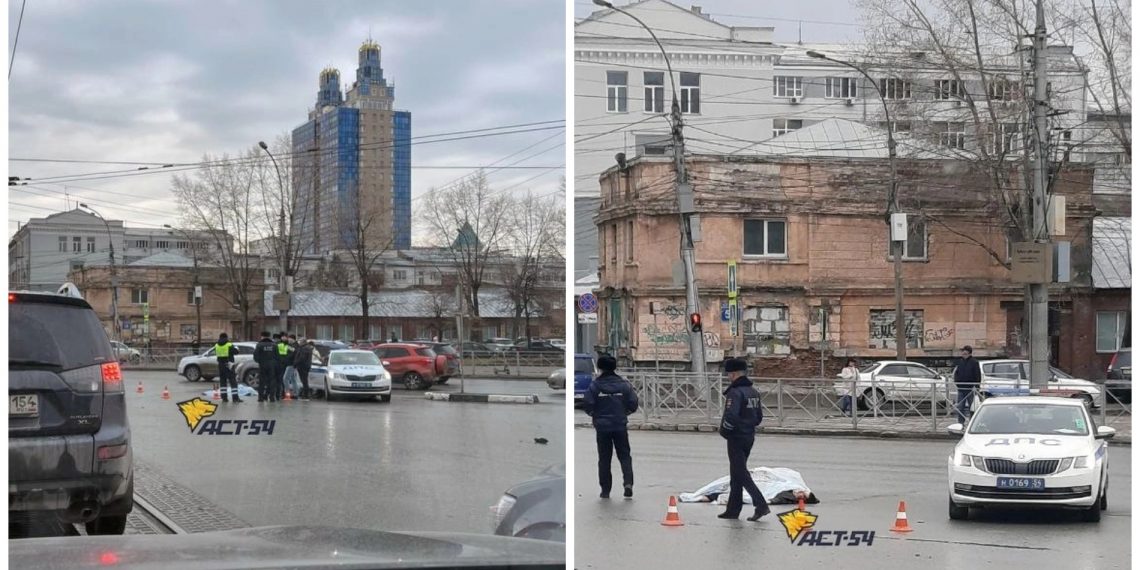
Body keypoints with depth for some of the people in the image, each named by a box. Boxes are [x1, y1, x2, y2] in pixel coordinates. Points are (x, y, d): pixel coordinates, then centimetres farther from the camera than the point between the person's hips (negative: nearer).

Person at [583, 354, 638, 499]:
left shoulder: (595, 385, -8)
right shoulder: (624, 384, -2)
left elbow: (588, 406, -10)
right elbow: (633, 404, -2)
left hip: (602, 426, -1)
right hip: (620, 426, 1)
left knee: (604, 459, 10)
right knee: (624, 456, 10)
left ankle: (605, 490, 11)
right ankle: (628, 482, -12)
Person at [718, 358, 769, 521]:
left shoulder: (735, 393, -18)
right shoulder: (753, 392, 10)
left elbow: (730, 417, -27)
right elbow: (759, 416, 16)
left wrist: (724, 431, -10)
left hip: (736, 439, -9)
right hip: (749, 437, 9)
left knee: (741, 474, -5)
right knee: (736, 474, 15)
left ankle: (761, 505, -13)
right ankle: (733, 509, 19)